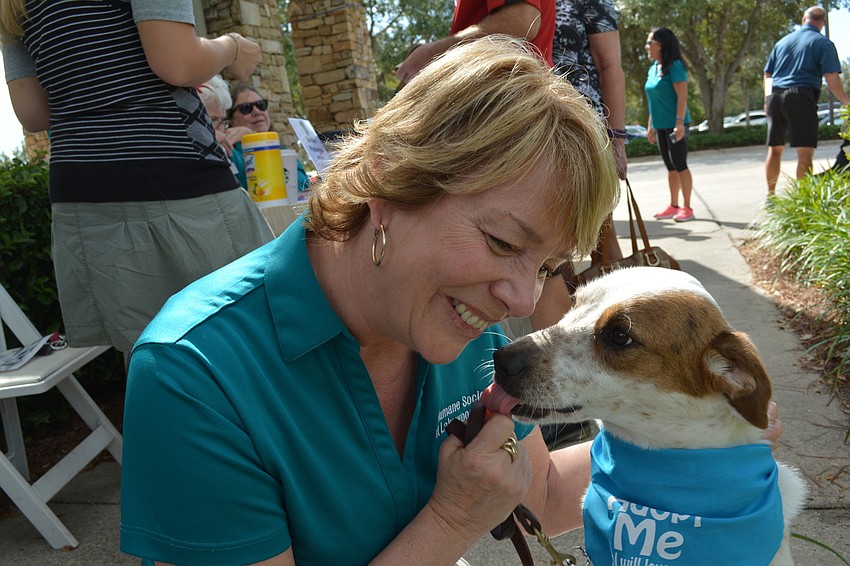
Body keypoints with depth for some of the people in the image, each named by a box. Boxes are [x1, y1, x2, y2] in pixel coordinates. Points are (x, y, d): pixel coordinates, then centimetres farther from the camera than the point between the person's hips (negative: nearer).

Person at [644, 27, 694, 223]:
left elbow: (682, 97, -16)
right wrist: (651, 126, 18)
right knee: (670, 166, 12)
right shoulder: (652, 69, 13)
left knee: (680, 165, -4)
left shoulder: (674, 67, -10)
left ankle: (687, 208, 3)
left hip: (675, 126, -8)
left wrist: (679, 123, -23)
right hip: (661, 126, 8)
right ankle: (673, 206, 20)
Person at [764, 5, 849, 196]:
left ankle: (770, 195, 18)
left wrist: (768, 99, 25)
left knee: (775, 149, 12)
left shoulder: (782, 41, 18)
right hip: (801, 97, -5)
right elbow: (831, 77, -7)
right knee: (805, 152, -6)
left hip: (775, 96, 5)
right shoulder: (823, 43, 2)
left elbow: (768, 74, 19)